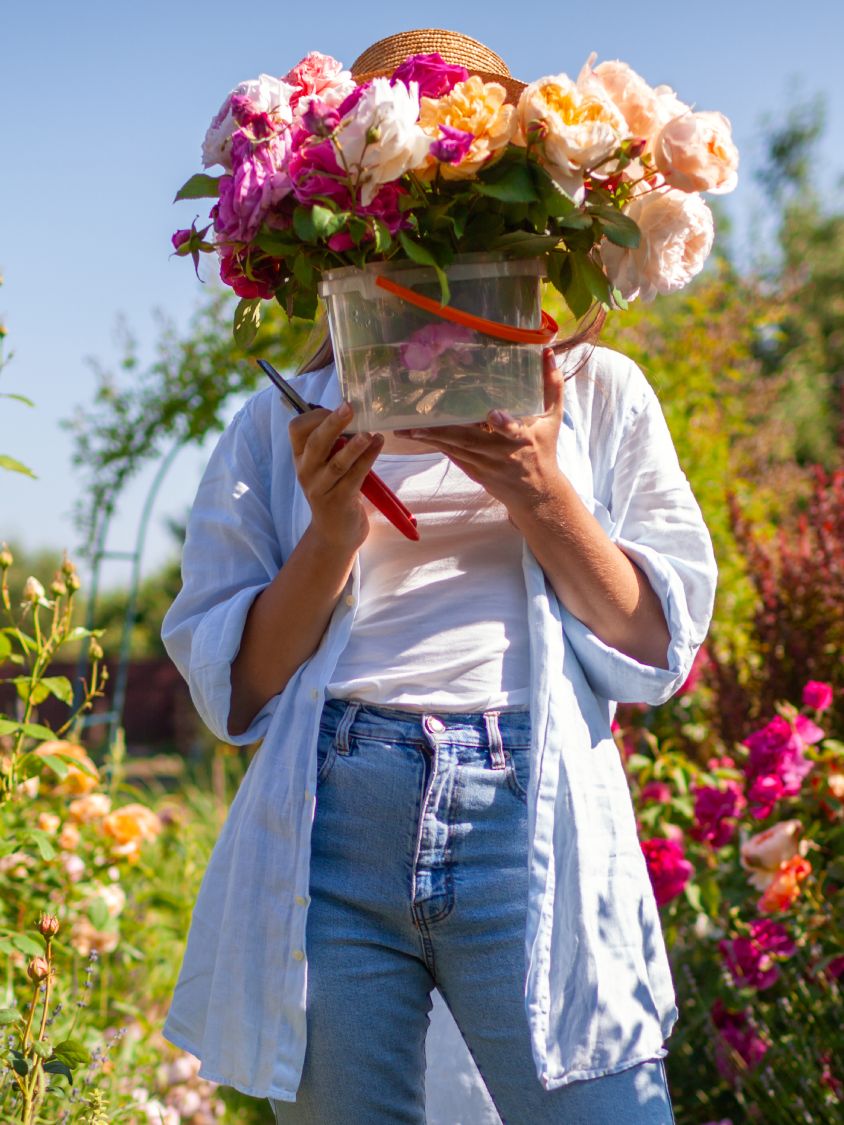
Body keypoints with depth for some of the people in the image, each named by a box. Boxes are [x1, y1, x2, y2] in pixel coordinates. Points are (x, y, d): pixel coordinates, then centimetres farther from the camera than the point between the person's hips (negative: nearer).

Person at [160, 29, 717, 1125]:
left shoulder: (597, 391, 14)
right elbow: (230, 688, 8)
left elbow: (660, 648, 6)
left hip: (534, 826, 0)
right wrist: (332, 534, -6)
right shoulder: (285, 423, 13)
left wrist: (542, 497, -8)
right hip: (331, 827, 1)